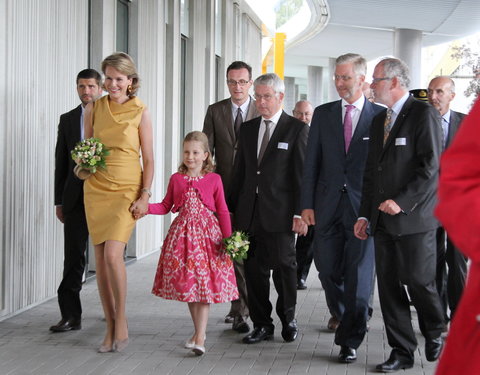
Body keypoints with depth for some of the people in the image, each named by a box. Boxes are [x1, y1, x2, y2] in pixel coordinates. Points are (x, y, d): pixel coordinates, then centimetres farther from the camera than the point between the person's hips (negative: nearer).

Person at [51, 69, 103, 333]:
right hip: (76, 197, 2)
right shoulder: (68, 120, 10)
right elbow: (61, 162, 11)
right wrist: (59, 201, 7)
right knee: (73, 257, -2)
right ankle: (71, 316, 0)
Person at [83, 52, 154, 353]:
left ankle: (122, 324, -3)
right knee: (100, 258, 2)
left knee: (113, 253, -18)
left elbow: (148, 159, -1)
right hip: (96, 188, 4)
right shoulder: (94, 109, 6)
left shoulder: (140, 112, -2)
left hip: (127, 189, -4)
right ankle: (111, 328, 12)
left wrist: (145, 195, -9)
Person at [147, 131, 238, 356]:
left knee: (205, 285, -6)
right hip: (183, 234, 3)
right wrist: (146, 207, -7)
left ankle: (200, 338, -6)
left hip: (207, 234, -3)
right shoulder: (176, 179, 5)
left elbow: (222, 211, 0)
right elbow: (166, 206, 11)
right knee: (188, 284, 8)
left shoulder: (214, 180, -1)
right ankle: (199, 331, 23)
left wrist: (228, 238, -6)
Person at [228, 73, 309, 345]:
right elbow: (240, 171, 15)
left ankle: (288, 319, 23)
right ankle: (262, 325, 15)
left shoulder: (297, 129, -2)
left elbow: (302, 174, -5)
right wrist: (231, 207, 11)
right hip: (250, 212, 5)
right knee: (254, 269, 5)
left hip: (280, 212, -4)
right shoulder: (248, 129, 13)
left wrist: (300, 213, -11)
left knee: (284, 267, 4)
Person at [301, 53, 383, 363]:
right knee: (327, 268, 11)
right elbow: (312, 162, 8)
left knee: (358, 275, -2)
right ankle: (339, 311, 40)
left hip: (363, 207, -3)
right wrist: (307, 204, 2)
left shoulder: (380, 116, 0)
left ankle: (350, 341, 7)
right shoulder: (323, 114, 8)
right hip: (328, 206, 3)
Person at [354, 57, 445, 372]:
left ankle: (435, 334, 24)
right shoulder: (379, 121, 16)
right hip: (383, 220, 7)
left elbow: (431, 166, -14)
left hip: (414, 218, -7)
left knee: (419, 281, -4)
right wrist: (365, 214, 11)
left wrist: (402, 201, -18)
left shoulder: (424, 114, -7)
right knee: (389, 286, 5)